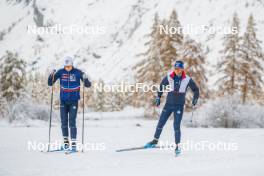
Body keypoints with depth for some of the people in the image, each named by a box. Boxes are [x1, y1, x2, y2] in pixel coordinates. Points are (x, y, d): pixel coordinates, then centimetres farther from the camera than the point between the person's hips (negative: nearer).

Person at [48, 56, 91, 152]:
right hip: (63, 101, 3)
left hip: (73, 101, -3)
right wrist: (52, 75, -18)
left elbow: (88, 85, -6)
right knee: (64, 122, 7)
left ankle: (73, 144, -4)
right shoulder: (60, 72, -2)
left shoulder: (77, 72, -7)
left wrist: (85, 79, -27)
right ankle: (66, 143, 18)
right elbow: (50, 83, 0)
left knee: (72, 123, -7)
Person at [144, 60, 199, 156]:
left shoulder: (187, 80, -10)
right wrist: (158, 97, 10)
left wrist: (195, 99, -10)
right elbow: (162, 86, 11)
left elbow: (196, 89, 4)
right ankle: (155, 140, 22)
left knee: (176, 126, -8)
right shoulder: (169, 77, -6)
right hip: (169, 104, 2)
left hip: (179, 106, -2)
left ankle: (177, 146, 2)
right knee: (160, 123, 5)